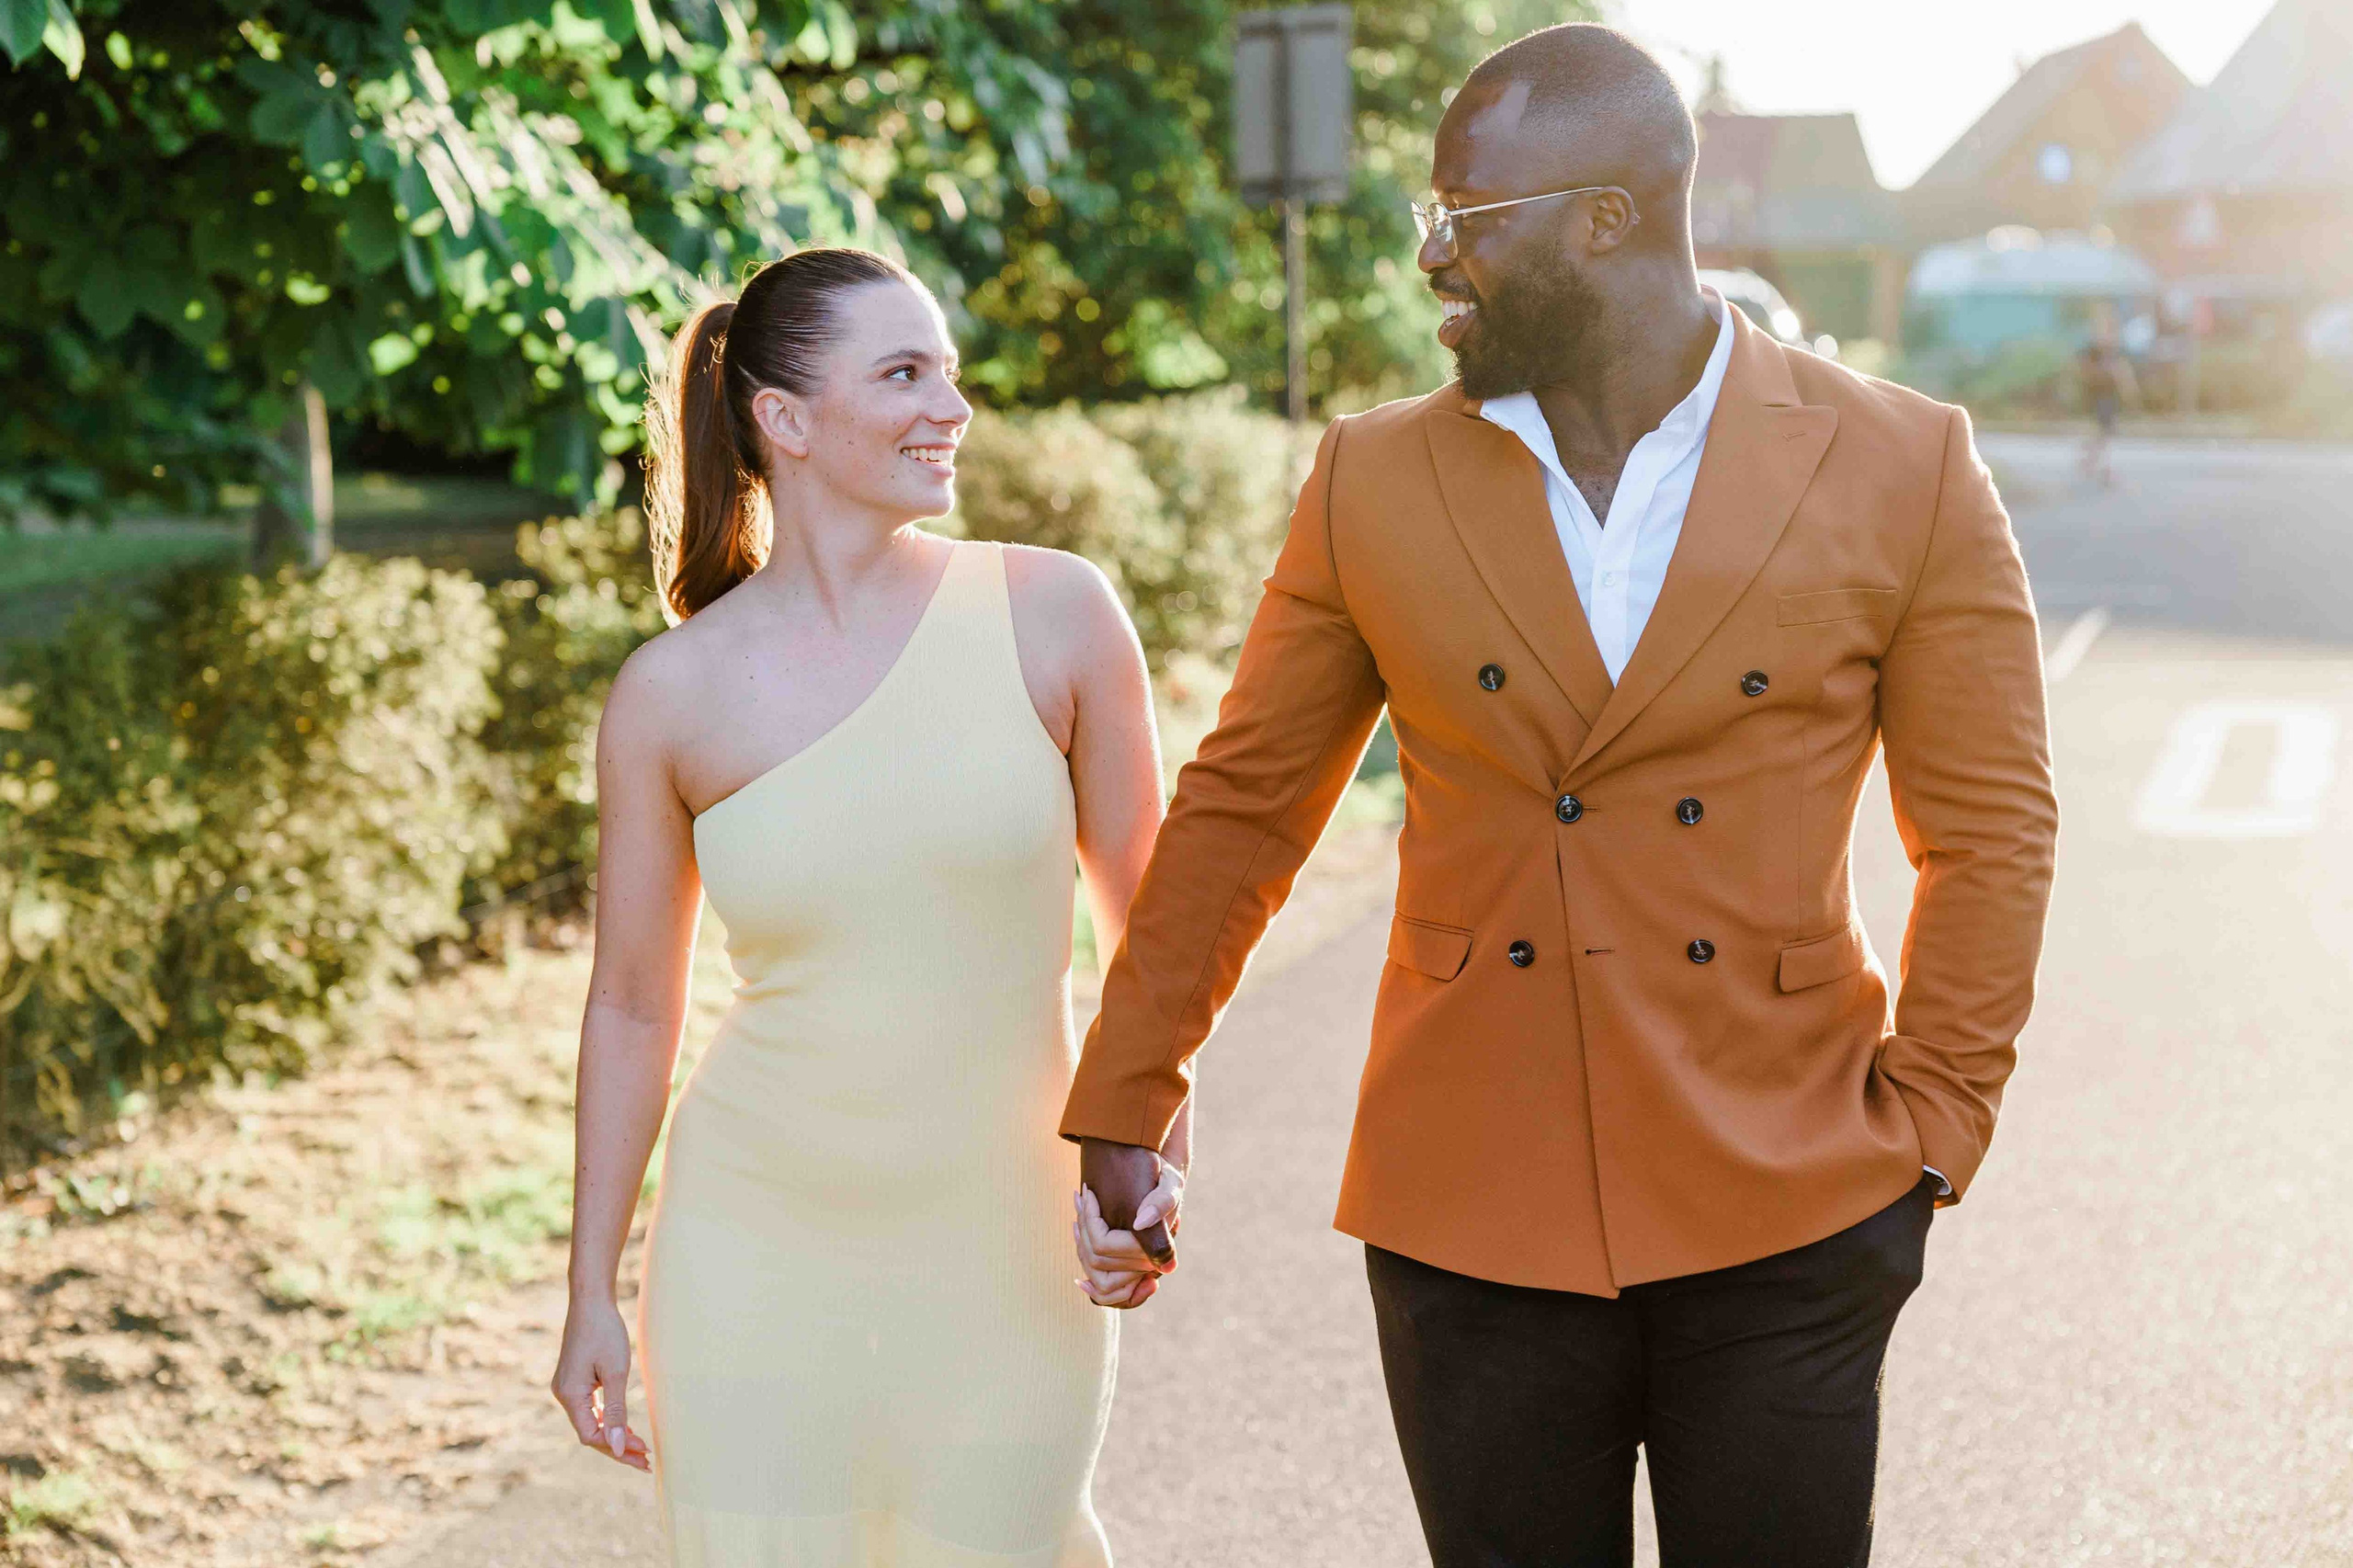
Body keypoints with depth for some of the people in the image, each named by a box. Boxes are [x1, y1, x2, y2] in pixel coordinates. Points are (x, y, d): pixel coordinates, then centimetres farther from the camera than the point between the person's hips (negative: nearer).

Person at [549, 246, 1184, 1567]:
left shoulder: (1054, 616, -4)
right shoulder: (673, 694, -3)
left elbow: (1154, 924, 2)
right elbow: (634, 1007, 6)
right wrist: (591, 1297, 8)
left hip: (1005, 1252, 0)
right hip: (758, 1252, 0)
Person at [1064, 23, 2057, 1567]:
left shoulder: (1900, 472, -4)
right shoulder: (1377, 485, 0)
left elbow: (1988, 830, 1)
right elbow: (1239, 805, 8)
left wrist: (1929, 1136, -5)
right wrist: (1123, 1103, 10)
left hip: (1784, 1220, -1)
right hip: (1474, 1220, 1)